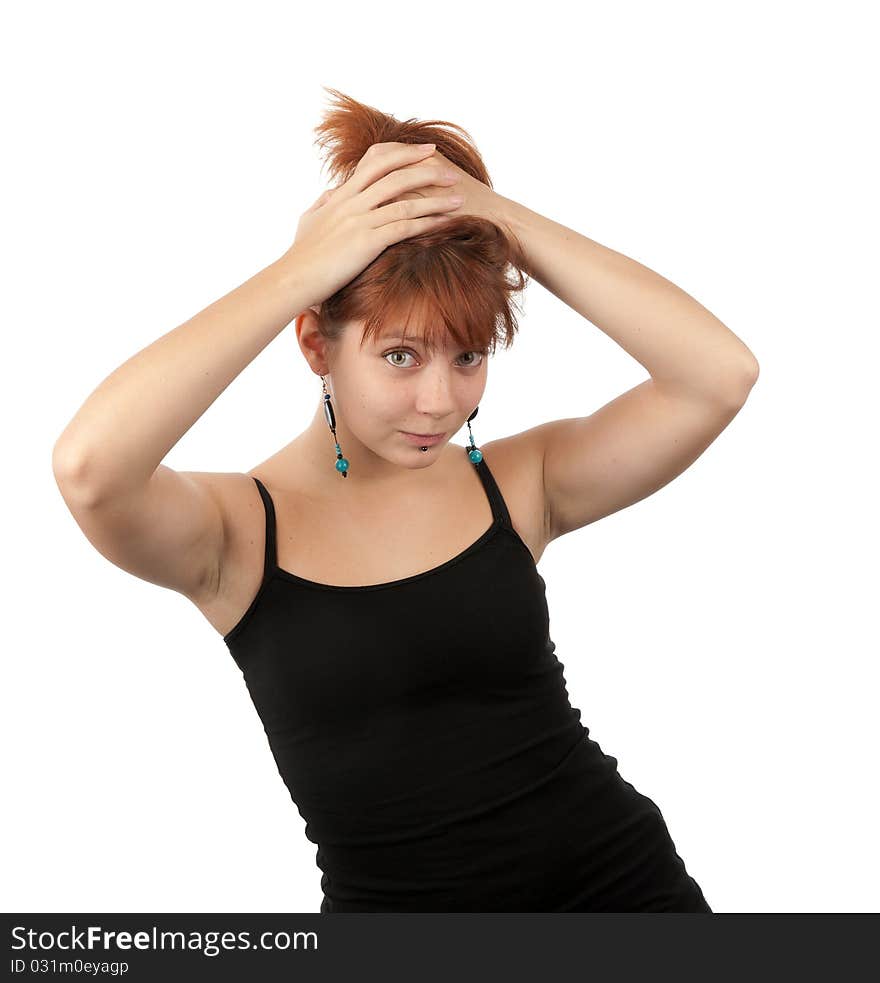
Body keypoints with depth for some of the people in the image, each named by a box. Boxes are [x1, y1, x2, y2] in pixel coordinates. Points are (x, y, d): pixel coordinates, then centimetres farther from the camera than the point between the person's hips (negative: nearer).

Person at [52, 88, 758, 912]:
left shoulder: (520, 483, 0)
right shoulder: (239, 533, -5)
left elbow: (720, 375, -11)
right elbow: (88, 467, -25)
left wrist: (505, 218, -13)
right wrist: (301, 270, -19)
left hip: (619, 880, 1)